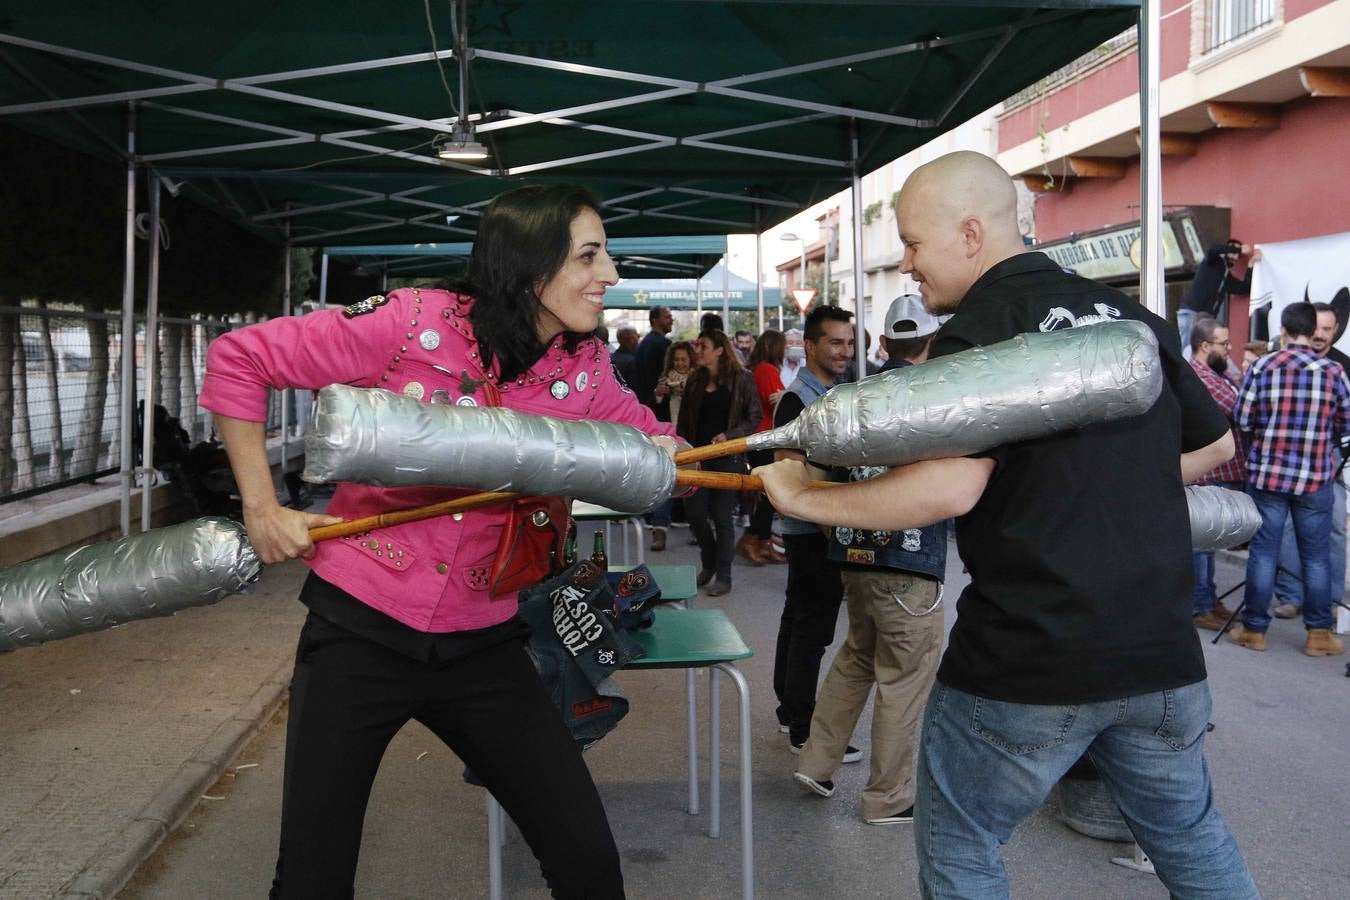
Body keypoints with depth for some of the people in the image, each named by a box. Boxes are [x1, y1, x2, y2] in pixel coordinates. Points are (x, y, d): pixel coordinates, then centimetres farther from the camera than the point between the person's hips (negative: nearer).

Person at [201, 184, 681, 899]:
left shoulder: (585, 370, -2)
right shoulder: (417, 322, -15)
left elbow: (656, 442, 13)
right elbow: (237, 359, -7)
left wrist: (667, 458, -12)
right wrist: (262, 508, -9)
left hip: (482, 644, 3)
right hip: (359, 628, -3)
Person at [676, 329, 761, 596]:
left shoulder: (741, 379, -4)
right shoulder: (695, 380, 10)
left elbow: (754, 418, -4)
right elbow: (685, 420, 11)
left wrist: (729, 436, -17)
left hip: (728, 457, -4)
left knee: (722, 516, 0)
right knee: (694, 512, 2)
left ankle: (723, 575, 13)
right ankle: (709, 562, 27)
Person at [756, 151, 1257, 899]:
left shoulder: (981, 328, -13)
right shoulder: (1134, 316, 9)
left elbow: (951, 486, -26)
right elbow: (1214, 444, 19)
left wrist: (801, 499, -16)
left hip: (1025, 664, -6)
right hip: (1162, 650, 7)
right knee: (1191, 836, 25)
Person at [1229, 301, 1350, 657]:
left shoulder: (1261, 367, -6)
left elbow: (1242, 420, -5)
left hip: (1266, 473, 0)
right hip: (1316, 477, 0)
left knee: (1263, 552, 7)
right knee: (1316, 556, 10)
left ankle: (1254, 629, 14)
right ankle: (1319, 634, 16)